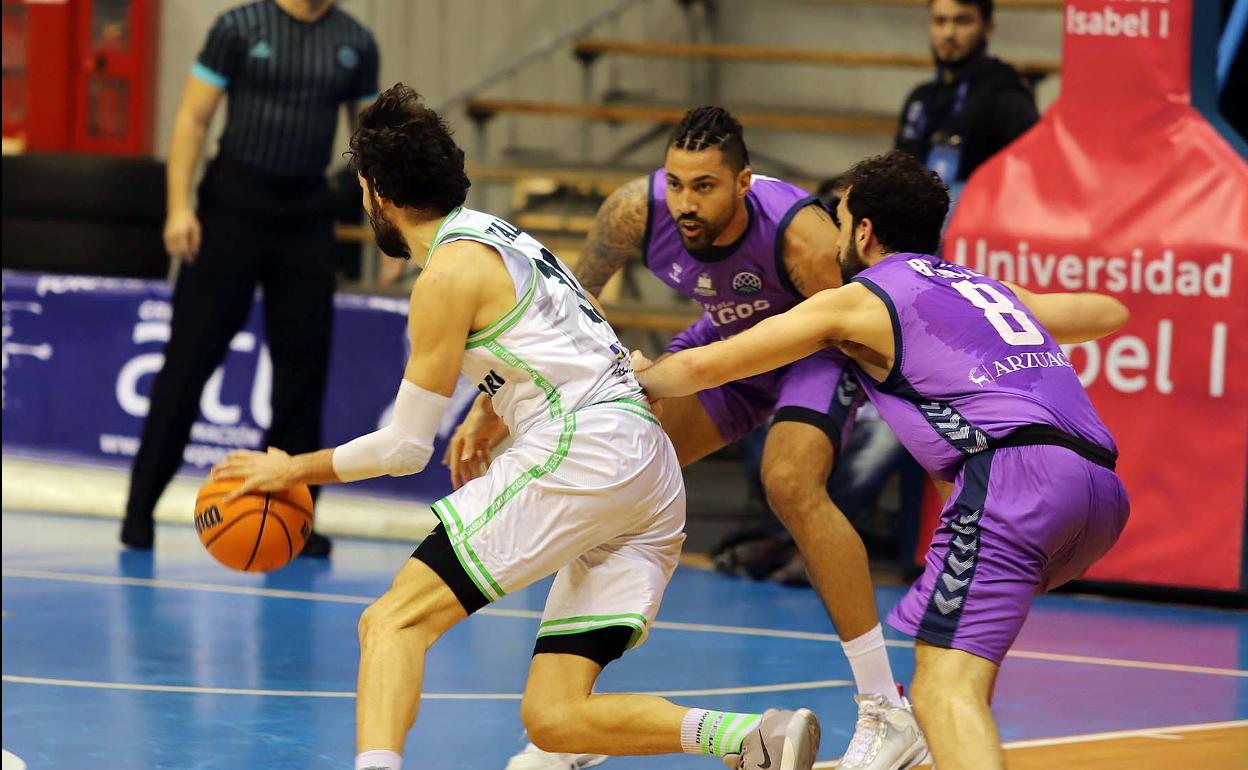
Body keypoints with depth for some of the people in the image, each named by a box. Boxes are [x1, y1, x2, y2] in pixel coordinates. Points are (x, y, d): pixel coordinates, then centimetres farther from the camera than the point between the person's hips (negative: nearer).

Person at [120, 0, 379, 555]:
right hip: (234, 201, -3)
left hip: (307, 212, 4)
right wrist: (179, 207, -13)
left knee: (304, 362, 3)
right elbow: (192, 119, -5)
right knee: (190, 357, -2)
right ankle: (141, 506, 6)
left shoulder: (355, 45, 6)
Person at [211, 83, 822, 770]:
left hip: (584, 452, -9)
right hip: (657, 482, 9)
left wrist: (297, 469, 12)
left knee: (392, 622, -13)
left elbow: (407, 448, 0)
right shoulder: (504, 239, 25)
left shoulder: (450, 272, -1)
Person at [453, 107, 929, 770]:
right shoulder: (636, 211, -26)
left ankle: (888, 716, -20)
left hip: (823, 348, -5)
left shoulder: (802, 238, -39)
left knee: (792, 483, -30)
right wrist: (488, 410, -13)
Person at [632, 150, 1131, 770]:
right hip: (1102, 485, 8)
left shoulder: (858, 300, 13)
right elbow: (1111, 313, 47)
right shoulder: (989, 289, 31)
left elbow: (702, 367, 18)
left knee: (945, 690, -17)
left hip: (1015, 472, -8)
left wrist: (640, 381, 39)